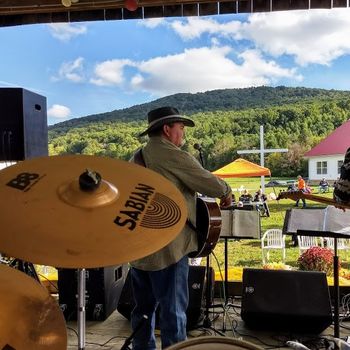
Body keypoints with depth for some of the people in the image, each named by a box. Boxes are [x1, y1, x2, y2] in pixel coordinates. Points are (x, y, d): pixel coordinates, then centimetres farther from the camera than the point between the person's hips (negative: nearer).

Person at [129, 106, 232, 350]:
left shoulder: (136, 158, 12)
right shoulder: (175, 156, -12)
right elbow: (211, 184, -7)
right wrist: (227, 193, 13)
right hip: (167, 247, -8)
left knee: (143, 307, 18)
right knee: (173, 311, 2)